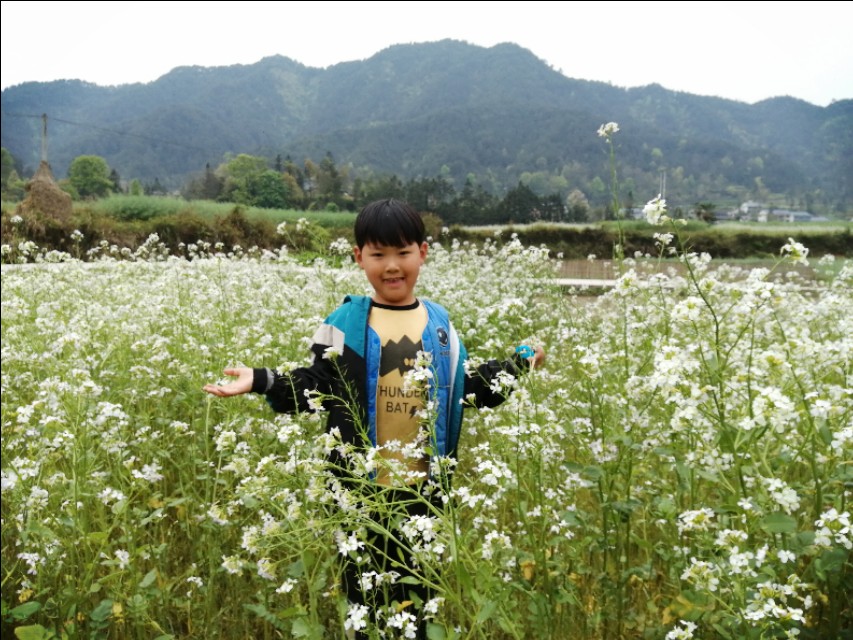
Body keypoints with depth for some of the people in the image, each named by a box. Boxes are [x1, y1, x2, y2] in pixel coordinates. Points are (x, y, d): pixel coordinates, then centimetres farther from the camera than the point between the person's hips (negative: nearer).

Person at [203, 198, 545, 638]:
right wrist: (260, 381, -17)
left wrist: (517, 365, 7)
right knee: (364, 601, 11)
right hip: (361, 486, -2)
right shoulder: (344, 325, -3)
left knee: (418, 600, 15)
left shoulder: (439, 325, 6)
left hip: (424, 487, 3)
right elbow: (315, 390, -4)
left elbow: (466, 391, 10)